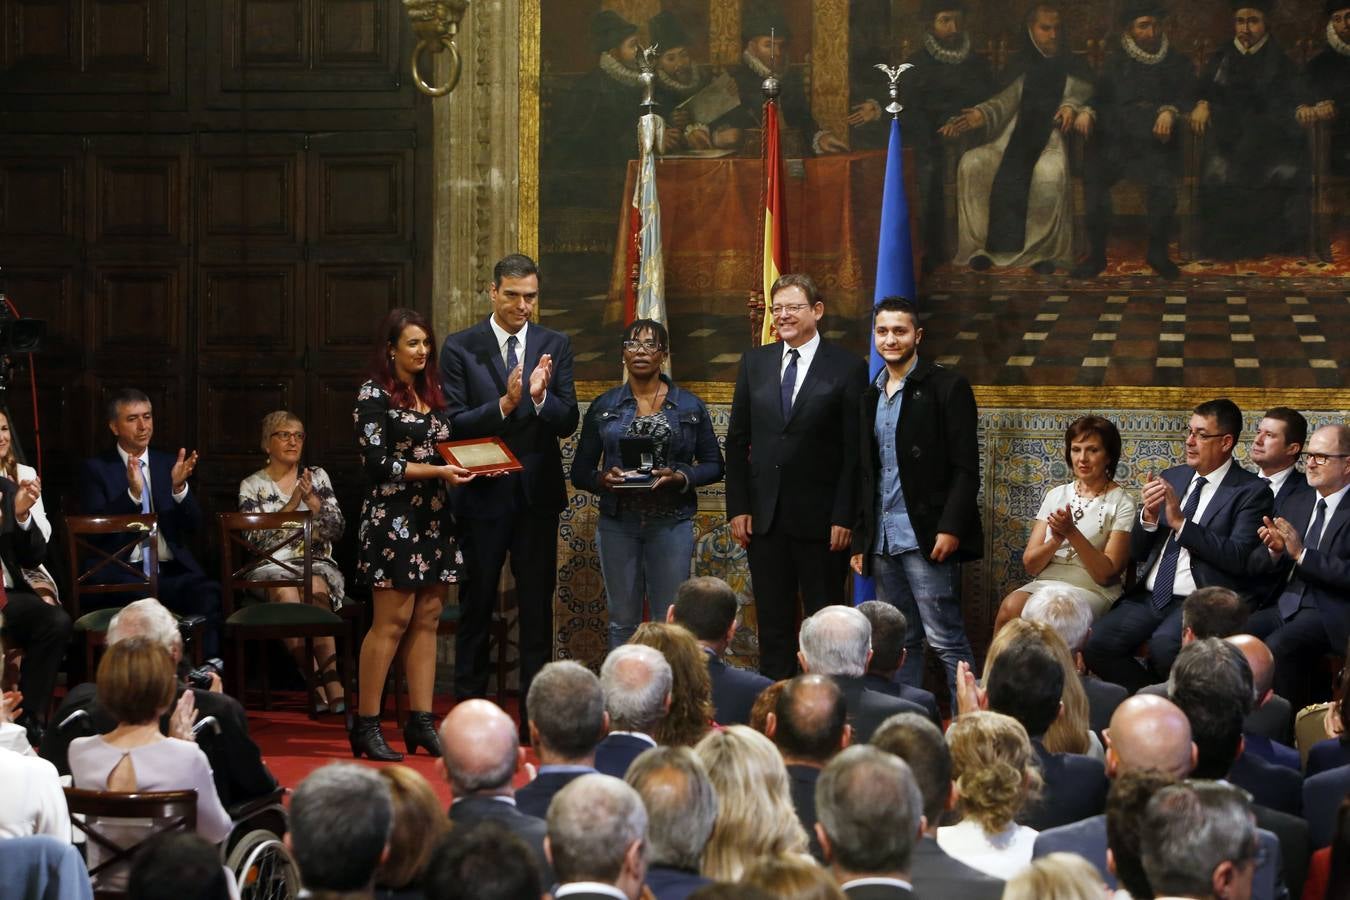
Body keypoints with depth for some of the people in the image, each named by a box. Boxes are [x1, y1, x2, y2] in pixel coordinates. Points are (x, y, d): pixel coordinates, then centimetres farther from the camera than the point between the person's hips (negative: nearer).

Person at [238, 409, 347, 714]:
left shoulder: (317, 477, 14)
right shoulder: (252, 486, 9)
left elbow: (336, 530, 6)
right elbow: (257, 538, -4)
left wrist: (312, 500, -9)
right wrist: (292, 504, -10)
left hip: (317, 563, 1)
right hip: (272, 565, -1)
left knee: (315, 588, -34)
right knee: (285, 594, -35)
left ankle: (326, 688, -36)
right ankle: (330, 686, -30)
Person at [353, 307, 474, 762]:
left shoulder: (432, 394, 16)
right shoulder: (375, 395, -6)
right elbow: (378, 463, -13)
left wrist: (466, 467, 3)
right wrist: (437, 471, -17)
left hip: (433, 516, 7)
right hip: (394, 516, -7)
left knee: (427, 620, 5)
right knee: (392, 621, -8)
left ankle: (421, 720, 7)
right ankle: (366, 725, -3)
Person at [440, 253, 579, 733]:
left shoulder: (555, 346, 4)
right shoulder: (460, 348, -3)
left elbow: (568, 424, -2)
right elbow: (454, 424, -9)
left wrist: (541, 398, -22)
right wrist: (504, 404, -23)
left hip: (537, 494, 2)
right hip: (483, 494, -2)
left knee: (537, 605, 6)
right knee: (476, 605, 6)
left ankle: (535, 713, 11)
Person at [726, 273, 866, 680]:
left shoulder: (847, 368, -3)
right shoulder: (754, 363, 9)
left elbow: (856, 451, -6)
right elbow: (737, 440, 10)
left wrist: (845, 517, -11)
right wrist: (737, 508, 3)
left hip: (820, 518, -4)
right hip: (765, 517, 4)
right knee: (772, 623, 7)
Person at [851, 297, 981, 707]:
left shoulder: (946, 387, -5)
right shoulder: (872, 396, 17)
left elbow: (965, 468, -9)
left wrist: (950, 529, -18)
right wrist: (861, 540, 15)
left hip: (926, 536, -7)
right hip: (884, 538, 7)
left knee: (945, 638, -9)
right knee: (900, 641, 9)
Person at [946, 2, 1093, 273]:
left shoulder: (1072, 68, 14)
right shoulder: (1022, 66, 19)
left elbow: (1084, 94, -2)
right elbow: (1006, 102, 9)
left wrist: (1072, 107, -26)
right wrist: (979, 116, -11)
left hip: (1055, 139, -3)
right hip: (1019, 139, 3)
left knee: (1049, 172, -39)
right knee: (971, 163, -25)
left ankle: (1044, 250, -27)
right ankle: (982, 245, -20)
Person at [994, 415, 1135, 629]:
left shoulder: (1121, 504, 2)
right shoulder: (1056, 495, 14)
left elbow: (1106, 574, -6)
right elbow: (1030, 564, 9)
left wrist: (1072, 533, -16)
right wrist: (1056, 541, -12)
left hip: (1092, 592, -4)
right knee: (1011, 605, -30)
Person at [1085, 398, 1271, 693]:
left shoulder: (1251, 491, 0)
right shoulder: (1171, 478, 17)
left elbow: (1238, 558, -13)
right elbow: (1136, 553, 18)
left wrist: (1180, 522, -14)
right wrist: (1148, 517, -4)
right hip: (1148, 598, 6)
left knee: (1164, 645, -35)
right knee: (1096, 644, -19)